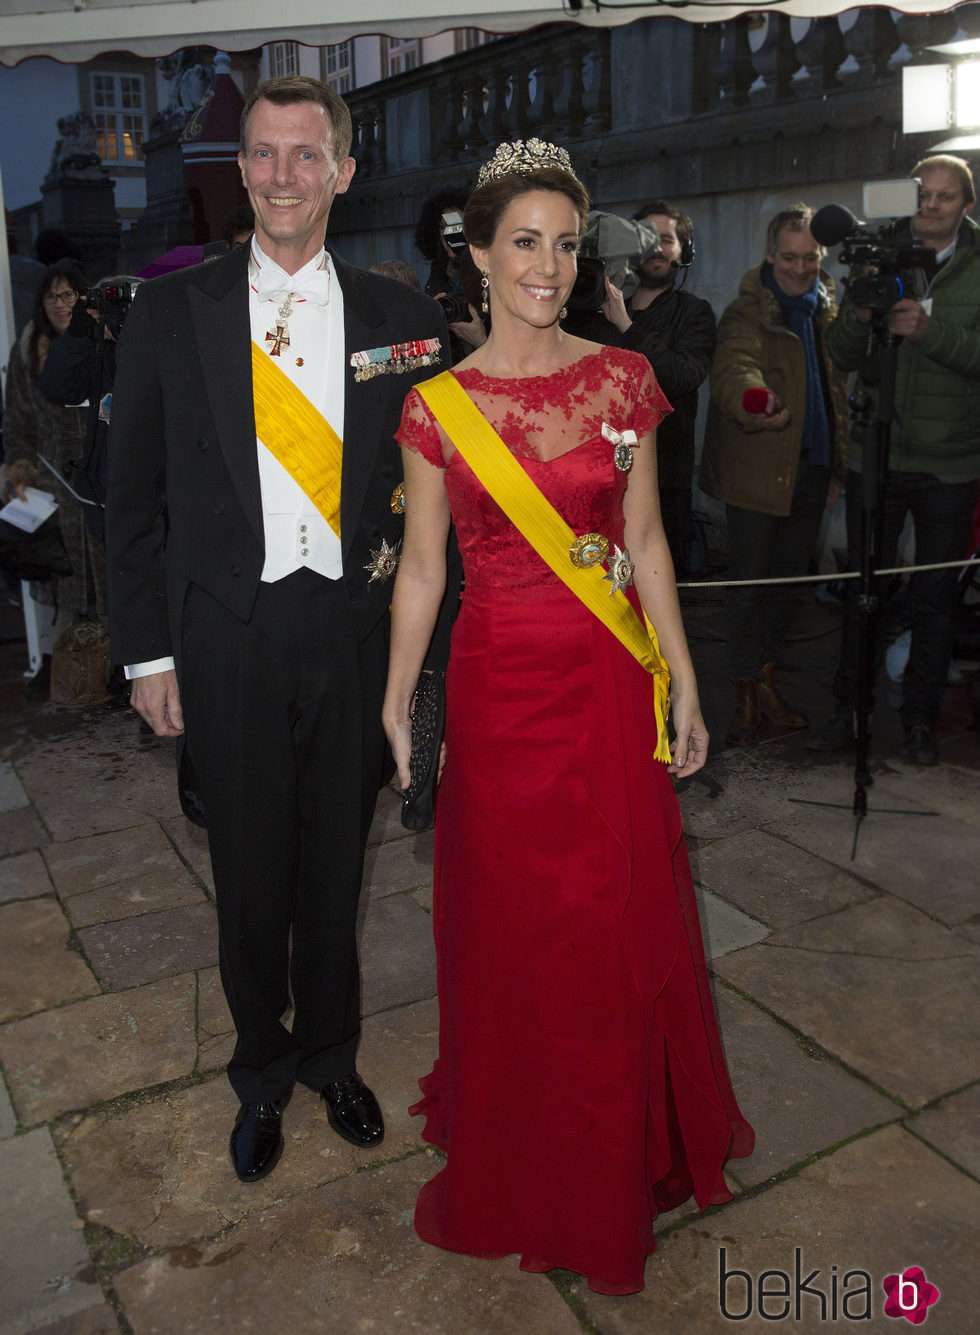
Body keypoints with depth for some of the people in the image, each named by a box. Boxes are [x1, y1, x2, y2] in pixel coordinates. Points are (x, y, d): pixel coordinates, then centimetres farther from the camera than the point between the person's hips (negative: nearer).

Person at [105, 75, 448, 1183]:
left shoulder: (397, 316, 4)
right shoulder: (171, 309, 1)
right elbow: (135, 492, 1)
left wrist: (398, 546, -5)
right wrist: (147, 649, -2)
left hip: (352, 630, 1)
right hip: (227, 636, -1)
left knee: (336, 865, 15)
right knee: (250, 872, 12)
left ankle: (330, 1054, 38)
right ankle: (262, 1072, 35)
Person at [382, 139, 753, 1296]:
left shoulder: (621, 378, 2)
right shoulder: (439, 404, -2)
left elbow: (646, 541, 4)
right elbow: (420, 568, 2)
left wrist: (684, 688, 3)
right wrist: (397, 705, 3)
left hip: (610, 682, 1)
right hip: (499, 686, -1)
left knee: (624, 926, 12)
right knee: (510, 928, 12)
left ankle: (624, 1153, 39)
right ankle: (519, 1154, 37)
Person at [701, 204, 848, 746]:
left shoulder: (827, 312, 11)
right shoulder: (746, 313, -10)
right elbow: (731, 369, -30)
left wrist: (837, 467, 16)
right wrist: (755, 403, -53)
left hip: (810, 471, 6)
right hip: (756, 472, -6)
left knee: (784, 582, 14)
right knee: (750, 585, 0)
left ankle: (766, 680, 28)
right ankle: (745, 697, 11)